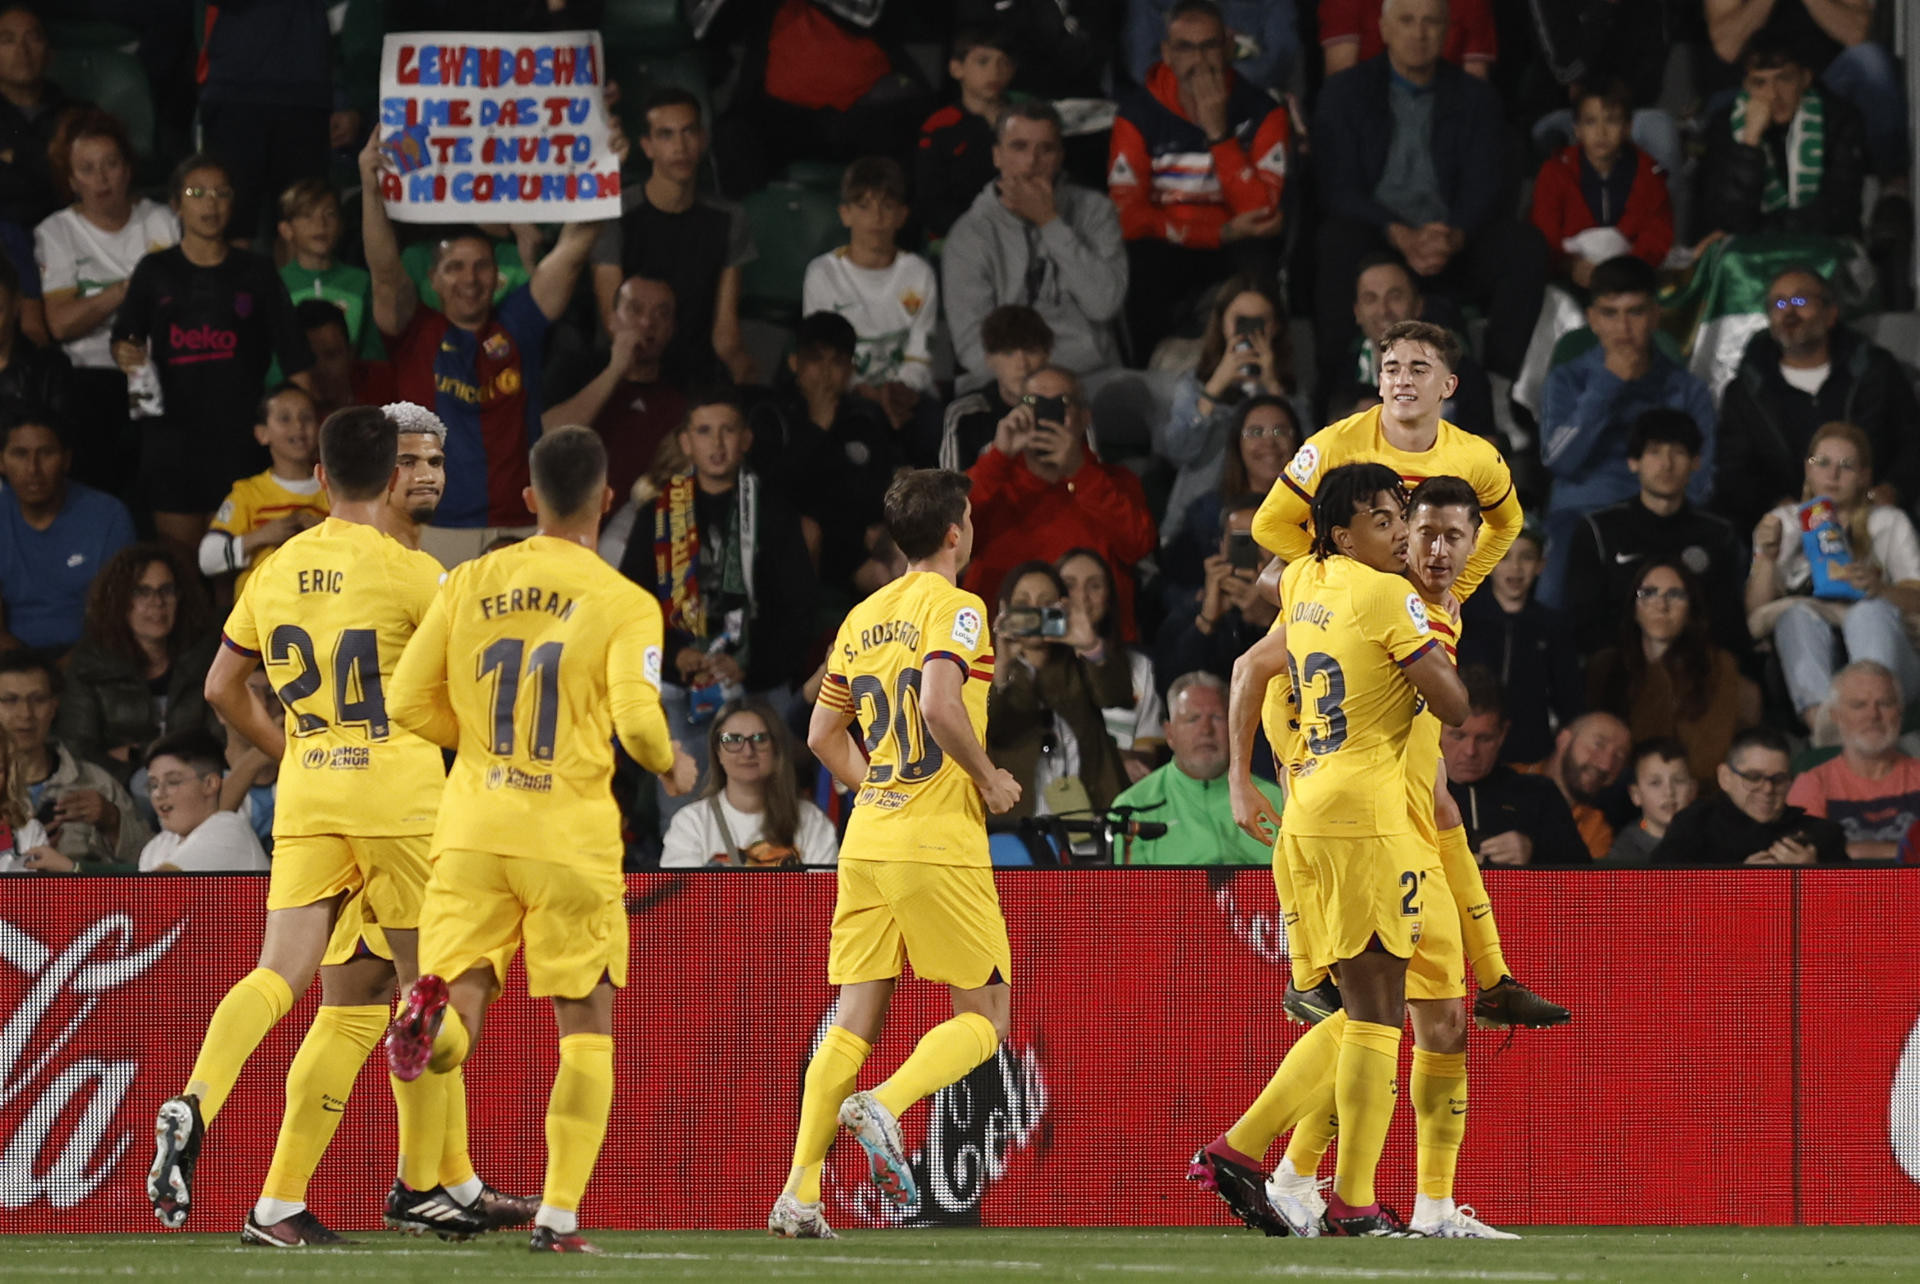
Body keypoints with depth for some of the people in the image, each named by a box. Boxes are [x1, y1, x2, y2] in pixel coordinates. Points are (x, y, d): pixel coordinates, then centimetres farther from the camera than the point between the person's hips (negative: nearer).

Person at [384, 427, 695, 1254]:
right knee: (585, 1027, 11)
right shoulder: (625, 605, -5)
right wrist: (671, 765, 6)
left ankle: (435, 1013, -36)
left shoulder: (467, 585, 5)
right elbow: (636, 719, -16)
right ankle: (558, 1215, 3)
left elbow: (410, 704, 5)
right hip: (571, 836, -2)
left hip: (473, 828, 2)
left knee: (458, 1014, 2)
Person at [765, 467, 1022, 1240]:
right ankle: (884, 1106, -21)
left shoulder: (863, 618, 14)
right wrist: (988, 778, -10)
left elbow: (823, 737, 19)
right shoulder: (953, 608, -8)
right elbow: (940, 704, -23)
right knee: (983, 1015, 3)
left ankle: (798, 1195, -3)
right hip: (940, 845, -7)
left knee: (854, 1022, 6)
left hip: (867, 841, 7)